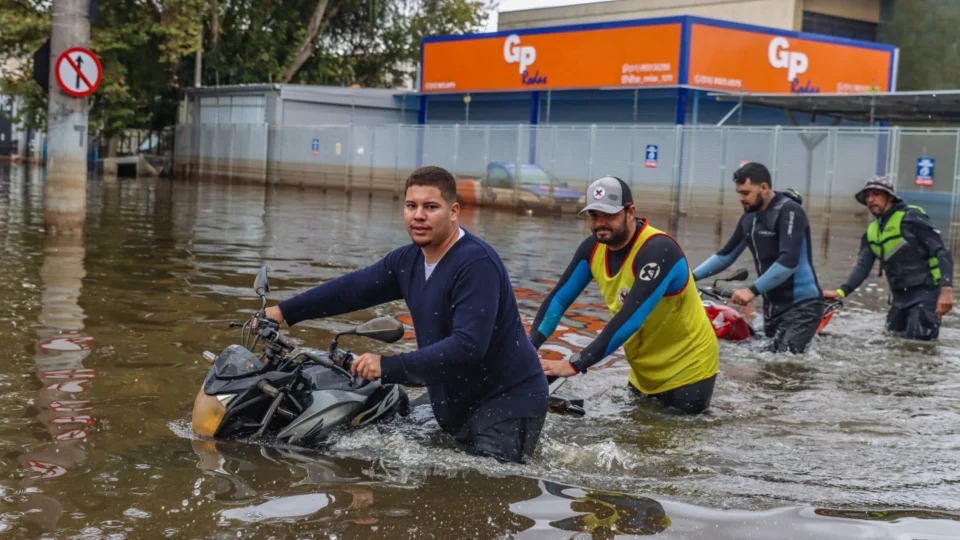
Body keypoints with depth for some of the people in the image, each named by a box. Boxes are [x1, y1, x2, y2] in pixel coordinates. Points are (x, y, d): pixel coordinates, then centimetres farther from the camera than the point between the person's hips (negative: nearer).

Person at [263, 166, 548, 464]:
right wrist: (284, 312, 17)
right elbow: (352, 288, 17)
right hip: (454, 405, 9)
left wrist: (388, 367, -28)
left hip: (508, 404, -9)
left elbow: (467, 346, -30)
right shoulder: (407, 260, 5)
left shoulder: (476, 263, -22)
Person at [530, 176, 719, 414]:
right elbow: (559, 298, -5)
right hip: (645, 369, 7)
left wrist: (575, 364, -42)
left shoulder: (658, 250, -30)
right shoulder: (594, 247, -7)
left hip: (686, 368, -7)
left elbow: (631, 318, -38)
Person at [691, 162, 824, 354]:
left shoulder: (789, 211, -14)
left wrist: (753, 291, -30)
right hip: (773, 304, 9)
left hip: (802, 304, -9)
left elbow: (789, 261, -25)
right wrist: (692, 276, 7)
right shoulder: (749, 218, 10)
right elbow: (726, 255, 19)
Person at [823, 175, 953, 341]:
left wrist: (946, 289, -28)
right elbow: (863, 266, 2)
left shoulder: (911, 218, -12)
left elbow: (942, 253, -16)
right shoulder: (872, 231, 10)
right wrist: (842, 291, -15)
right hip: (900, 295, 8)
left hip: (926, 291, -8)